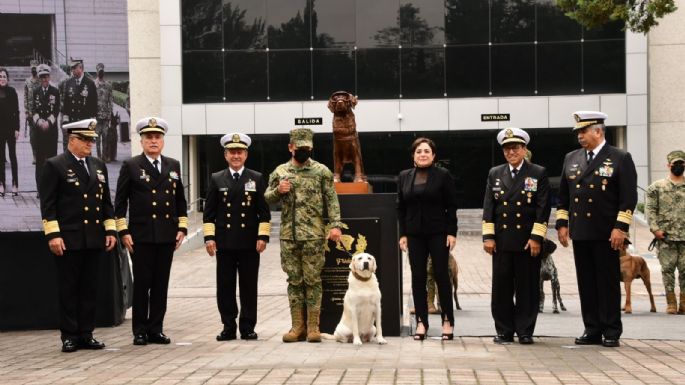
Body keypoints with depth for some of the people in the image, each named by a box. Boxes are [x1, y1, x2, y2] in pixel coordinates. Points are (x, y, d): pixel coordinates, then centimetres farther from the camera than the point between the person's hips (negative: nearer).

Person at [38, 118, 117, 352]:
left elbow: (106, 202, 16)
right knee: (68, 289, 2)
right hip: (68, 240, -5)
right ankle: (69, 336, 9)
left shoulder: (99, 166, 14)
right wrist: (53, 235, -14)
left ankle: (86, 334, 15)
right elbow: (48, 204, -8)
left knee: (90, 289, 8)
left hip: (94, 239, 5)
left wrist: (110, 230, 9)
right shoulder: (54, 166, -3)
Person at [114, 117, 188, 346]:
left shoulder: (173, 166, 12)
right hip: (141, 236, -3)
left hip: (167, 236, 3)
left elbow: (180, 200, 16)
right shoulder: (131, 166, 1)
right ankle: (140, 331, 9)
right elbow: (120, 202, 0)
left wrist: (182, 228, 7)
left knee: (161, 284, 6)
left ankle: (156, 329, 13)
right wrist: (123, 232, -6)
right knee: (141, 284, 1)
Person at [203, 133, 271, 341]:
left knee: (249, 287, 3)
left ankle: (247, 328, 10)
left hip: (250, 243, -1)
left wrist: (263, 236, -4)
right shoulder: (216, 180, 9)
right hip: (224, 244, 1)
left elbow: (264, 212, 5)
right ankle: (228, 327, 11)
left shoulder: (257, 179, 7)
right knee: (225, 287, 2)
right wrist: (209, 237, -2)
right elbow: (209, 213, 7)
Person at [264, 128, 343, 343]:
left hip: (313, 235, -3)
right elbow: (267, 198, 14)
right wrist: (278, 191, -7)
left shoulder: (322, 171, 1)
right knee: (294, 281, 7)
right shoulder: (280, 172, 9)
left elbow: (332, 201, -2)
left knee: (313, 280, -1)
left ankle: (313, 327, 4)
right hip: (288, 235, 3)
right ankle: (298, 327, 12)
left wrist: (335, 225, -12)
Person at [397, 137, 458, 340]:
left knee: (441, 275, -1)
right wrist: (402, 234, 3)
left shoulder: (443, 175, -1)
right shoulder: (404, 177, 8)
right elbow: (401, 207, 9)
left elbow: (451, 206, -2)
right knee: (418, 277, 4)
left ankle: (447, 320, 7)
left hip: (438, 233, -3)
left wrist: (451, 232, -9)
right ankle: (421, 321, 9)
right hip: (415, 234, 3)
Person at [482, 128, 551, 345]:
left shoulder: (538, 174, 3)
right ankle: (504, 331, 11)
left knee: (527, 288, 1)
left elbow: (543, 208, -3)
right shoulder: (495, 174, 12)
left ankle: (525, 332, 9)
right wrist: (488, 237, 0)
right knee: (501, 288, 3)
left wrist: (536, 238, -10)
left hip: (528, 241, -2)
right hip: (502, 241, 3)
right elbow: (488, 207, 8)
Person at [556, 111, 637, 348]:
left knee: (609, 282, 0)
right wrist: (562, 223, 9)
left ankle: (612, 332, 7)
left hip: (606, 234, -5)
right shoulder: (571, 159, 13)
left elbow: (629, 197, -7)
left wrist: (620, 228, -14)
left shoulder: (620, 159, -2)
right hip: (579, 233, 5)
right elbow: (563, 195, 17)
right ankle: (592, 330, 13)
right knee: (586, 283, 7)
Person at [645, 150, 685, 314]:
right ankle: (671, 303, 6)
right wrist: (654, 228, -9)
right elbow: (650, 209, 2)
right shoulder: (657, 187, 5)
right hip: (666, 236, -1)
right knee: (668, 268, -1)